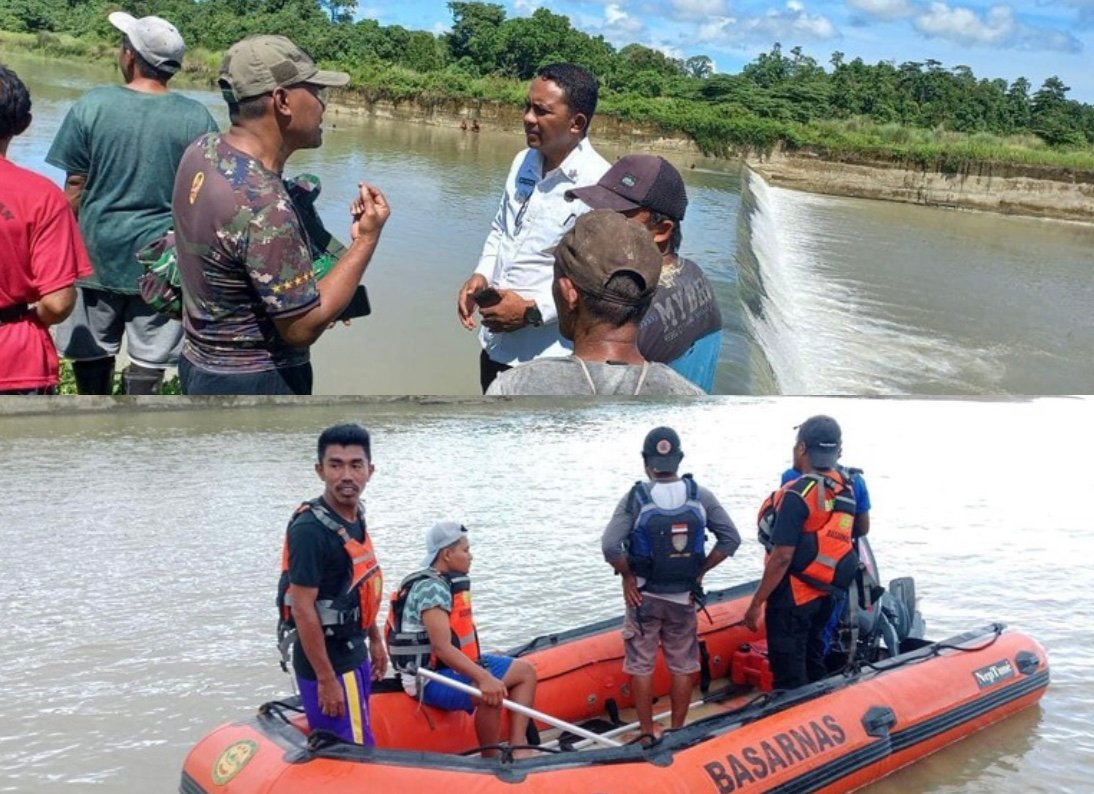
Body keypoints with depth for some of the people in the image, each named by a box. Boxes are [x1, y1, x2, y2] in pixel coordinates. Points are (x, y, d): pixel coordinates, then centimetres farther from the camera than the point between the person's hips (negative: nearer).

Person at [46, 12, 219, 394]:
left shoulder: (91, 105, -6)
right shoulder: (196, 117, -7)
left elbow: (75, 188, -3)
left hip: (98, 252, 1)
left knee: (92, 351, 16)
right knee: (148, 357, 6)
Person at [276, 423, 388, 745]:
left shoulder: (354, 517, 5)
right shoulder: (310, 529, -22)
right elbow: (303, 609, -23)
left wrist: (375, 640, 21)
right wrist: (326, 680, -22)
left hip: (353, 654, 9)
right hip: (327, 660, -9)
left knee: (357, 741, 19)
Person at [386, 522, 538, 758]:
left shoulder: (451, 582, 11)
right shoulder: (431, 588, -20)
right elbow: (442, 648, -29)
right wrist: (483, 678, -35)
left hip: (457, 666, 11)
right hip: (432, 679, -11)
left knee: (525, 671, 8)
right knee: (491, 693, -35)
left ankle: (518, 749, -2)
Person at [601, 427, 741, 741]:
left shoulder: (635, 498, -14)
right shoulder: (700, 496, -7)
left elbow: (610, 547, -22)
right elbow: (731, 539, -4)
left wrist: (628, 577, -6)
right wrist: (699, 572, 3)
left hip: (643, 596, -2)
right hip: (683, 597, 2)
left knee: (641, 666, 11)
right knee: (682, 667, 16)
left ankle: (648, 733, 19)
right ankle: (677, 732, 24)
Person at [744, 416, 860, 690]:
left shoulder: (798, 494, -22)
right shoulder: (845, 487, 1)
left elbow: (782, 557, -23)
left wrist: (756, 603, -16)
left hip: (793, 597, -8)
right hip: (826, 593, 8)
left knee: (789, 674, 2)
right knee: (813, 663, 21)